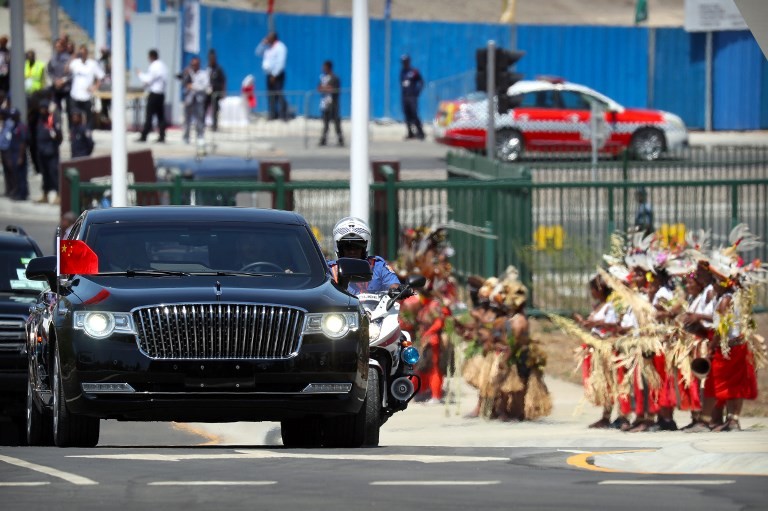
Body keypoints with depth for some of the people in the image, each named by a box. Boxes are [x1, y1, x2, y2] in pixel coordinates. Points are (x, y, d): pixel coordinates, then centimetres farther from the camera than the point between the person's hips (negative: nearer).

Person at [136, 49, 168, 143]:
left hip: (154, 94, -8)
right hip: (162, 93, 8)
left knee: (149, 116, -5)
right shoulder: (163, 66, 11)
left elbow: (148, 80, -15)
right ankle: (162, 136, 6)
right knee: (161, 116, 8)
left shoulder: (154, 67, -15)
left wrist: (140, 74, 1)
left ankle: (143, 137, -4)